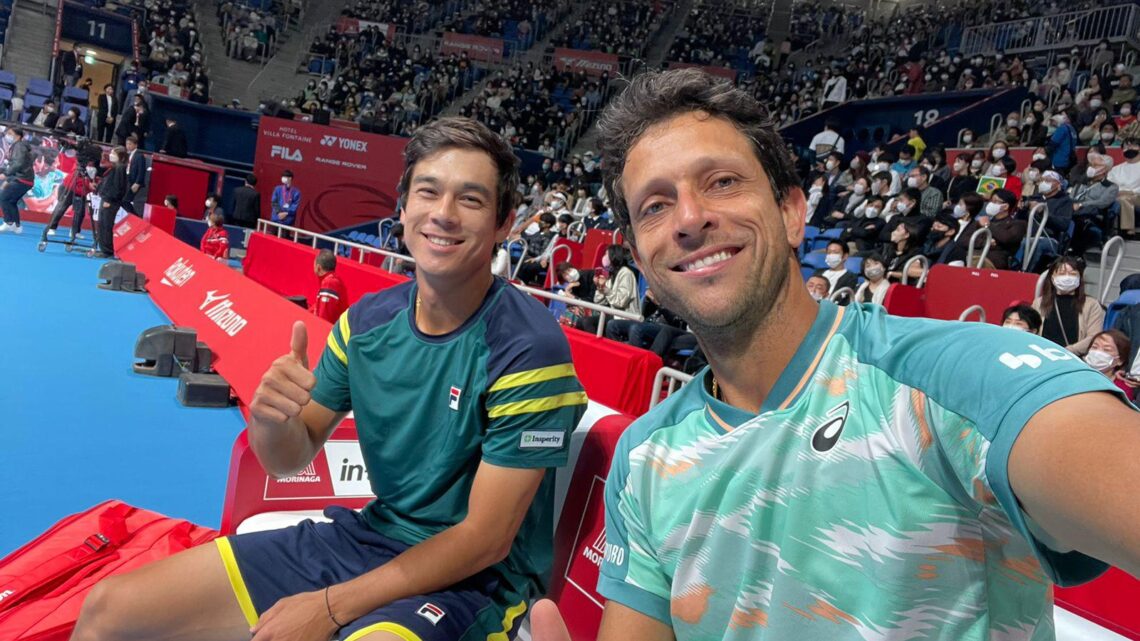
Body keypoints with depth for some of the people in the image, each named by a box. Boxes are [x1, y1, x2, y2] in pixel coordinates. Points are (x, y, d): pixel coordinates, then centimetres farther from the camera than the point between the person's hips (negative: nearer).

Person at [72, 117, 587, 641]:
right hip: (365, 535, 5)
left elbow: (485, 540, -18)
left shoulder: (529, 346, -20)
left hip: (474, 580, -5)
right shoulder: (366, 321, -2)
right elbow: (289, 461, 4)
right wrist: (272, 417, -19)